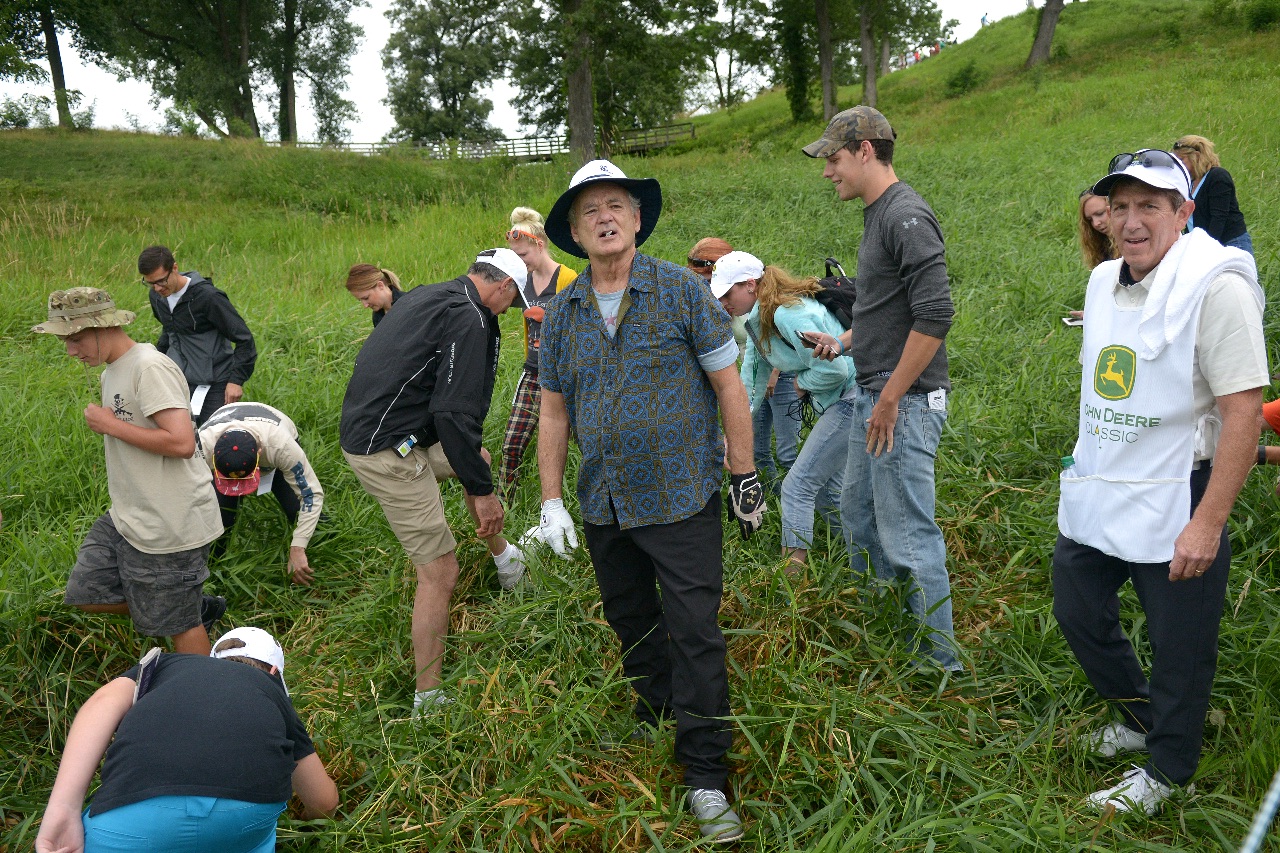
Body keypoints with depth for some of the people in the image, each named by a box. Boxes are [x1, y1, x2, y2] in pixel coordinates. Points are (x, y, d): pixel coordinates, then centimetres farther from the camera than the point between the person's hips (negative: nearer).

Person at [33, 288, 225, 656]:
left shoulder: (151, 369, -19)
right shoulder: (113, 371, 11)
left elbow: (181, 442, -29)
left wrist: (110, 425, -19)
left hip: (169, 526, -10)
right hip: (126, 518, 10)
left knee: (176, 624, 4)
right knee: (85, 594, 16)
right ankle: (199, 609, 24)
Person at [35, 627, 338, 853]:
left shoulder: (165, 664, 36)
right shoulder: (274, 695, 36)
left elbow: (104, 703, 13)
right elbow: (325, 801, 43)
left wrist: (62, 809, 4)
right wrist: (310, 813, 66)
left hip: (138, 810, -1)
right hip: (250, 807, 1)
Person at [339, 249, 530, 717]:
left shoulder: (427, 296, 15)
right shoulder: (470, 318, -16)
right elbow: (455, 414, -22)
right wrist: (483, 490, -15)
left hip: (362, 428, 10)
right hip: (388, 450, -10)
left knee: (477, 460, 29)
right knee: (440, 573, -4)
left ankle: (504, 556, 46)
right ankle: (427, 699, 7)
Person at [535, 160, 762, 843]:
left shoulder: (681, 291, -6)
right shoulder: (562, 313, 5)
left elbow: (728, 385, -4)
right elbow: (554, 410, 10)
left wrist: (745, 477, -5)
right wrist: (551, 502, 6)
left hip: (681, 500, -4)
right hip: (604, 506, 4)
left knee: (694, 634, -2)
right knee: (631, 627, 18)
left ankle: (705, 778, 10)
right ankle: (652, 724, 40)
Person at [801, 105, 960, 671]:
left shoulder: (907, 216, -16)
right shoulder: (878, 215, 15)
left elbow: (934, 314, -24)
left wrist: (891, 399, -21)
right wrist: (844, 342, 13)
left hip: (904, 401, -11)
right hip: (871, 395, 11)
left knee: (908, 535, -3)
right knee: (858, 514, 19)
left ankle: (939, 661, 11)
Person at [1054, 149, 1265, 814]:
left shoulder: (1216, 287, -17)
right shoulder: (1104, 281, 6)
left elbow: (1244, 412, -20)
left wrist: (1208, 523, -21)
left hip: (1173, 508, -7)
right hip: (1093, 499, 8)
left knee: (1180, 650, 9)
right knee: (1079, 615, 20)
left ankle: (1165, 770, 32)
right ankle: (1141, 718, 44)